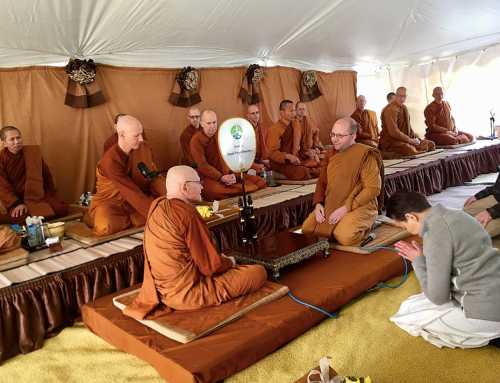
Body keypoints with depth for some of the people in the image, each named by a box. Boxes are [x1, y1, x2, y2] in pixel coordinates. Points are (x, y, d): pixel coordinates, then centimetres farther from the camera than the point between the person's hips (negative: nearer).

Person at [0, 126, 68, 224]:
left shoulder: (33, 151, 1)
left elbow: (46, 175, 3)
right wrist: (17, 204, -26)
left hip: (37, 196, 2)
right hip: (14, 199, -2)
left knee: (61, 208, -22)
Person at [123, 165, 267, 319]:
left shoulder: (156, 206, 3)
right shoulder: (187, 213, -22)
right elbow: (211, 266, -16)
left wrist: (219, 258, 14)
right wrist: (230, 262, 5)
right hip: (189, 294, -9)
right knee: (259, 272, -3)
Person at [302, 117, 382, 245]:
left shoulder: (365, 154, -12)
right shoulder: (331, 154, 10)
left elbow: (373, 188, -17)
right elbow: (322, 182, 17)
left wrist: (347, 207, -21)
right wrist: (318, 203, -2)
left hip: (359, 206, -6)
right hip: (330, 206, 7)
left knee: (345, 237, -30)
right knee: (307, 228, -6)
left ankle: (366, 225, 1)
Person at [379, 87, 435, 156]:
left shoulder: (404, 108, 13)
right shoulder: (391, 109, -16)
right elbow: (394, 132, -23)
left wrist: (415, 138, 3)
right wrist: (410, 140, -17)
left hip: (405, 139, 9)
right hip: (391, 142, -9)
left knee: (431, 144, 1)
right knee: (410, 150, -36)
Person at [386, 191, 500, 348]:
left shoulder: (434, 233, -21)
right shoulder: (453, 214, 6)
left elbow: (437, 297, -16)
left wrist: (418, 260, -4)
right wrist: (423, 253, 7)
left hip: (487, 313, -9)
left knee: (407, 313, 1)